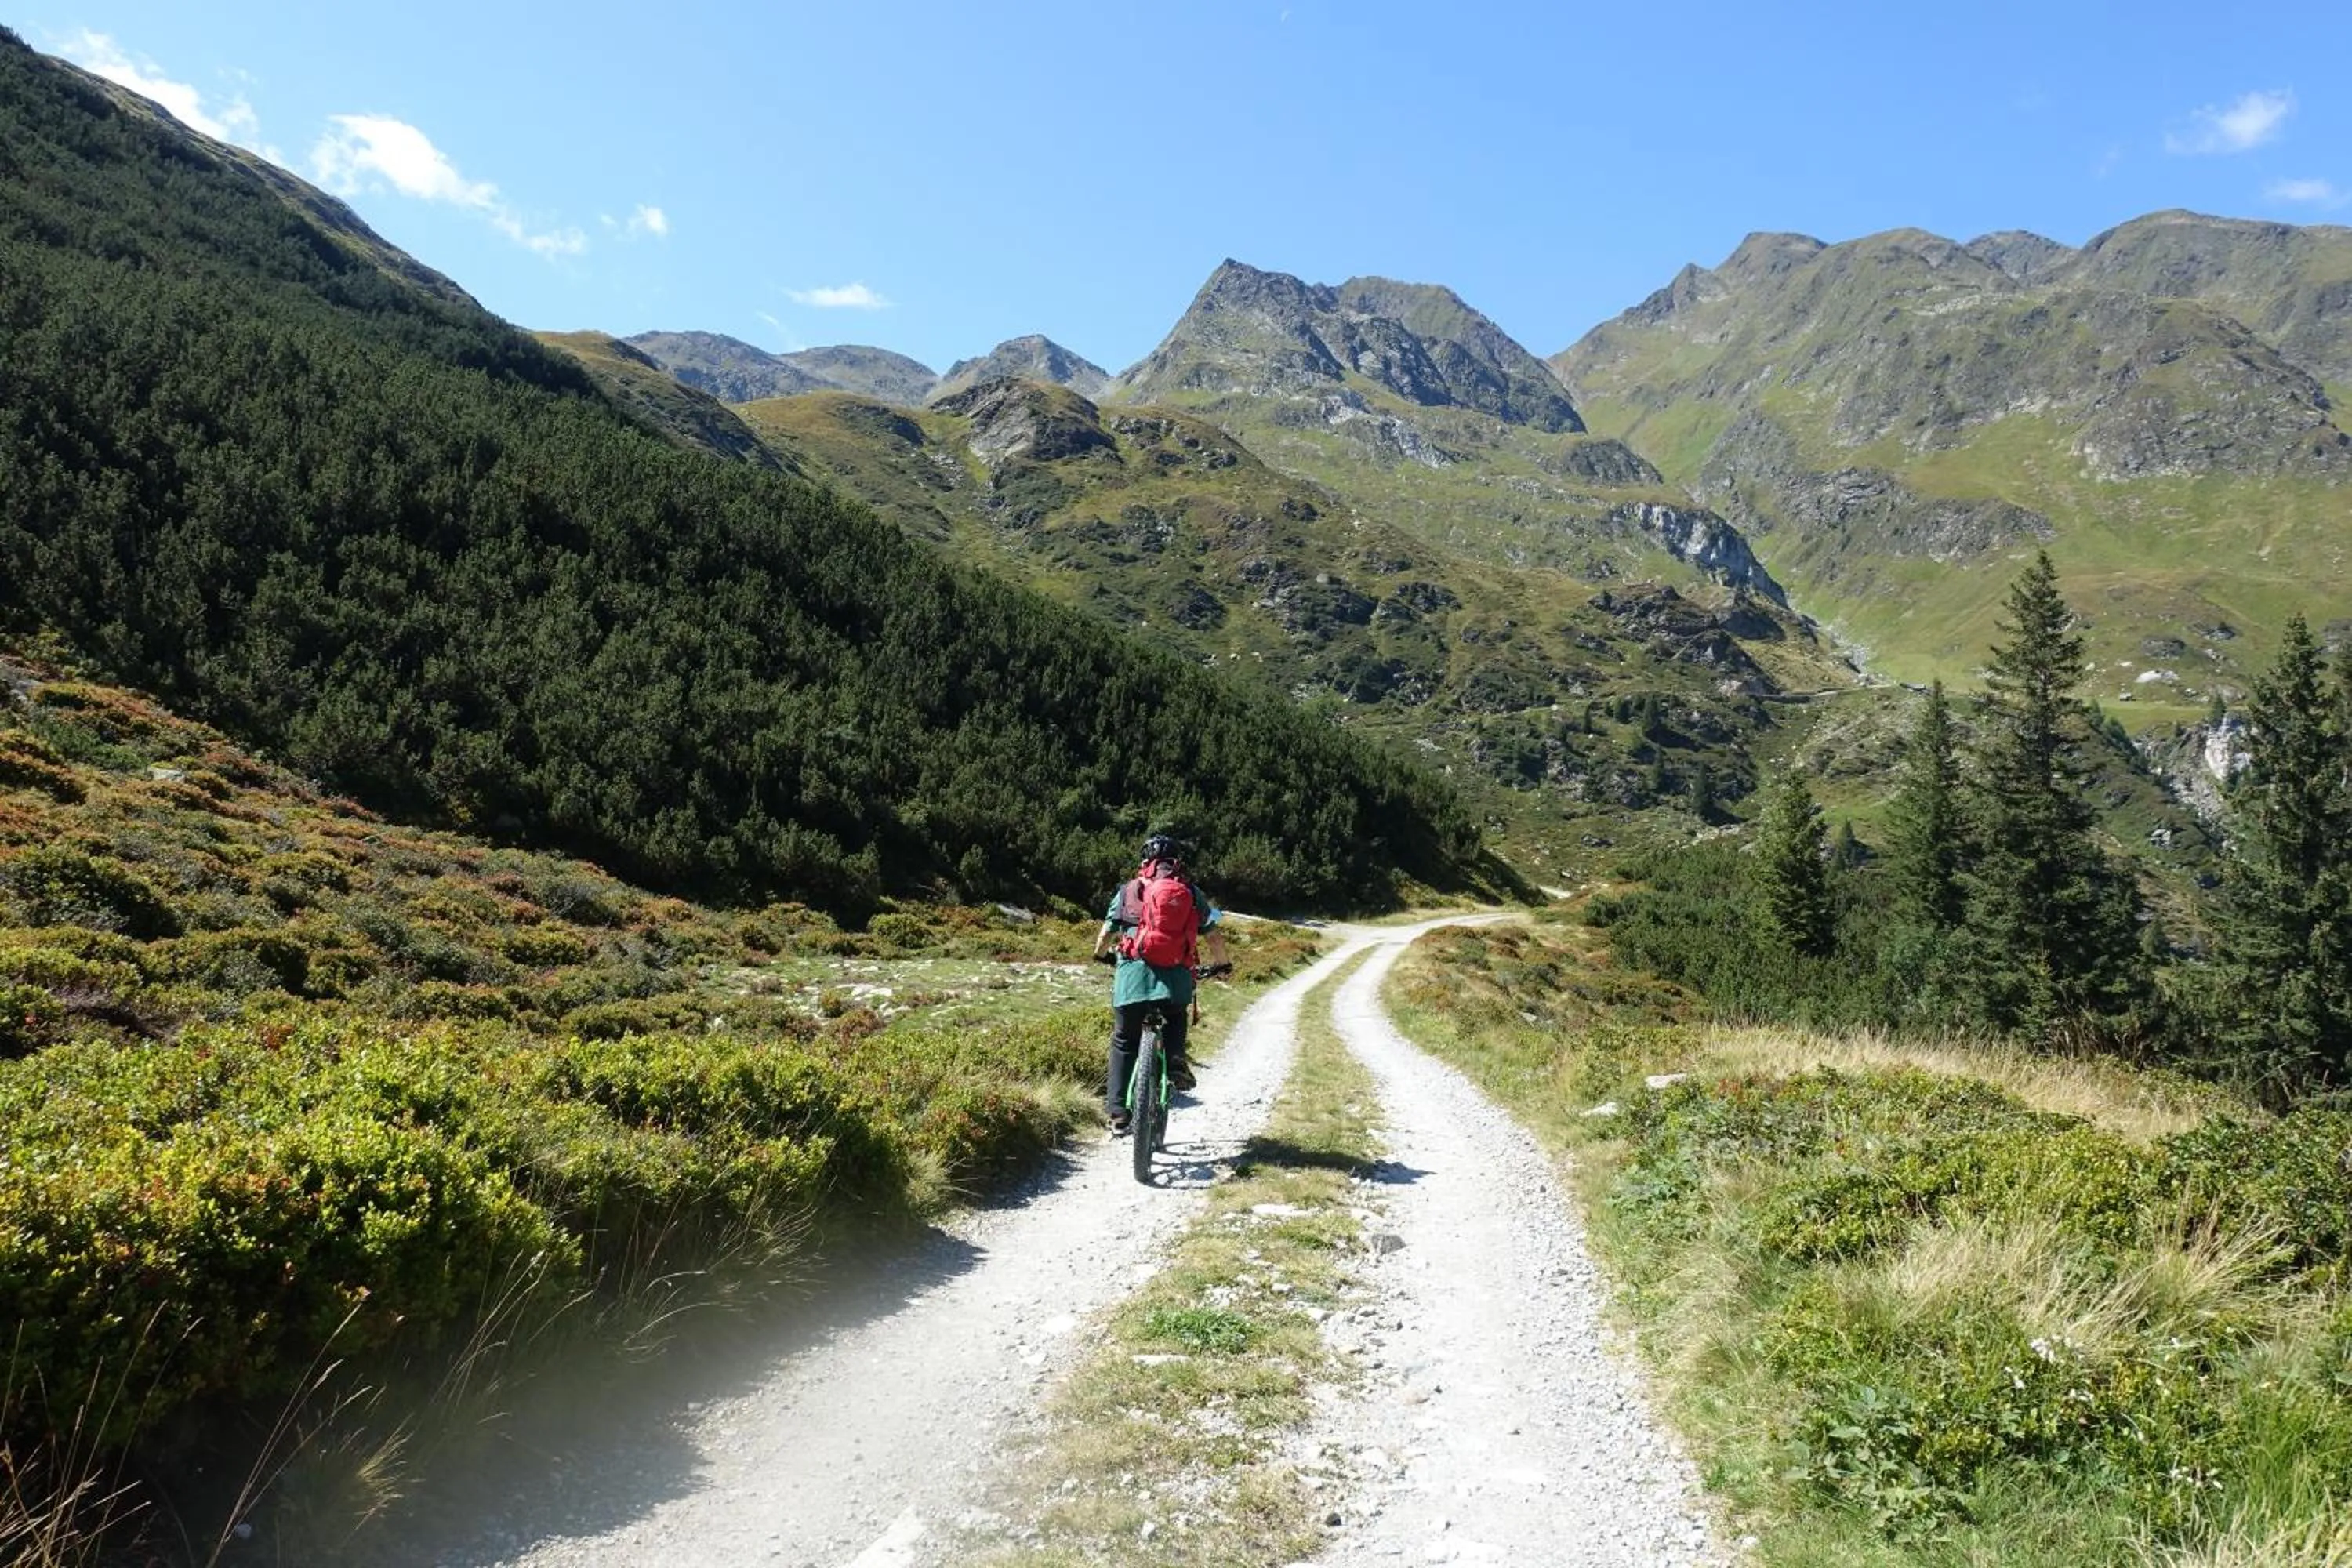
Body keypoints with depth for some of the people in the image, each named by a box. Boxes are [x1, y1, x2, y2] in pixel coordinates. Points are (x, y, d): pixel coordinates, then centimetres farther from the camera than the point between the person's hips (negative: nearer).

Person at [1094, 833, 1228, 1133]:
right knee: (1176, 1020, 31)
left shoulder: (1129, 890, 14)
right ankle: (1175, 1061, 3)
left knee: (1123, 1041, 15)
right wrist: (1220, 963, 34)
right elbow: (1215, 937, 15)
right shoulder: (1191, 892, 15)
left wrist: (1102, 954, 38)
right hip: (1175, 974, 0)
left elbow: (1106, 935, 15)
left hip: (1133, 972, 0)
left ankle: (1116, 1109, 8)